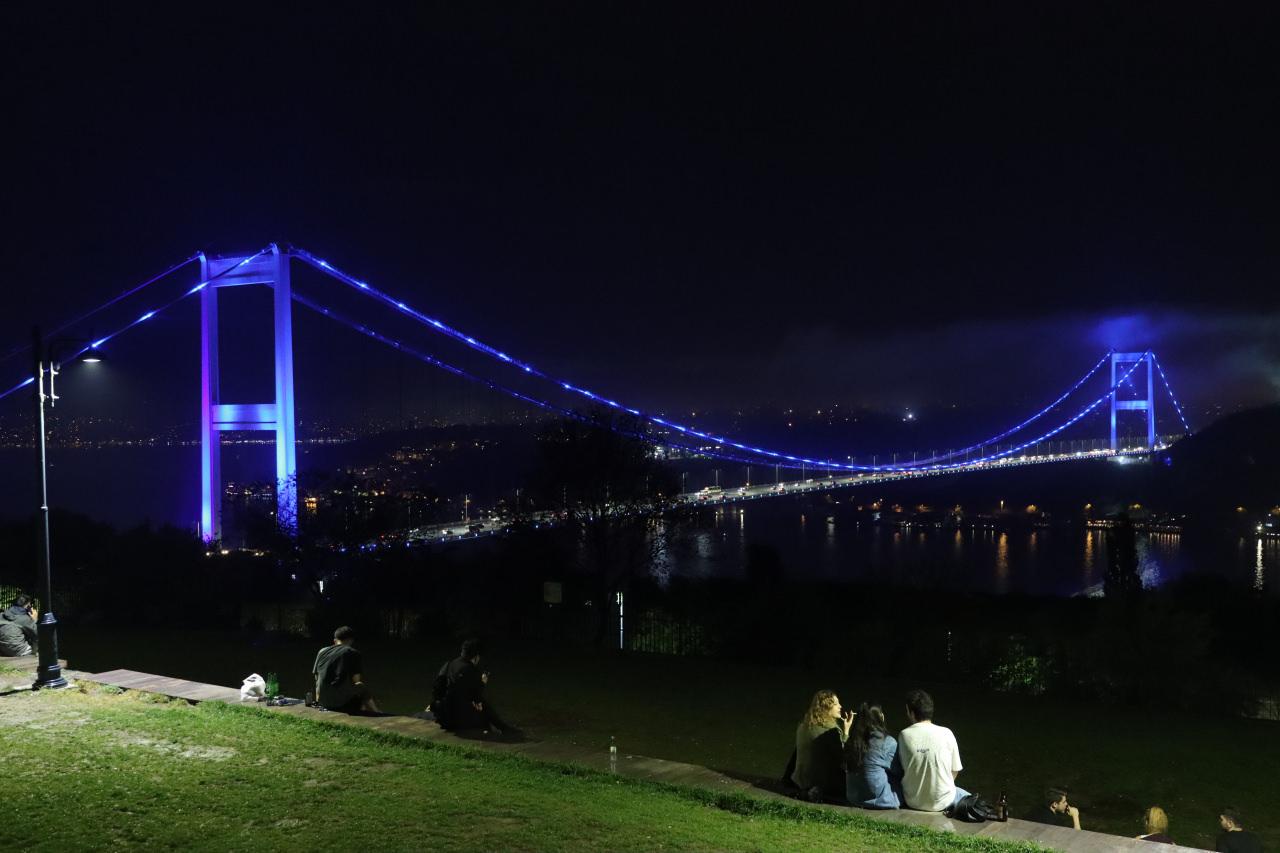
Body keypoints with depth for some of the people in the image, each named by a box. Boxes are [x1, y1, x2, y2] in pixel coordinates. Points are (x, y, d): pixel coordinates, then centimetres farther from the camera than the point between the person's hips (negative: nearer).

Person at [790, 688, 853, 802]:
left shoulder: (803, 726, 3)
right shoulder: (831, 730, -21)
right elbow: (842, 758, -14)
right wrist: (846, 730, -11)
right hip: (825, 782, -8)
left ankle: (816, 791, 7)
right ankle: (823, 793, -5)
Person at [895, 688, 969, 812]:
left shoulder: (904, 735, -9)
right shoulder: (946, 733, -12)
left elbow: (901, 768, 1)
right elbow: (955, 770, -3)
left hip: (912, 802, 2)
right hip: (941, 802, -2)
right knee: (965, 796, 29)